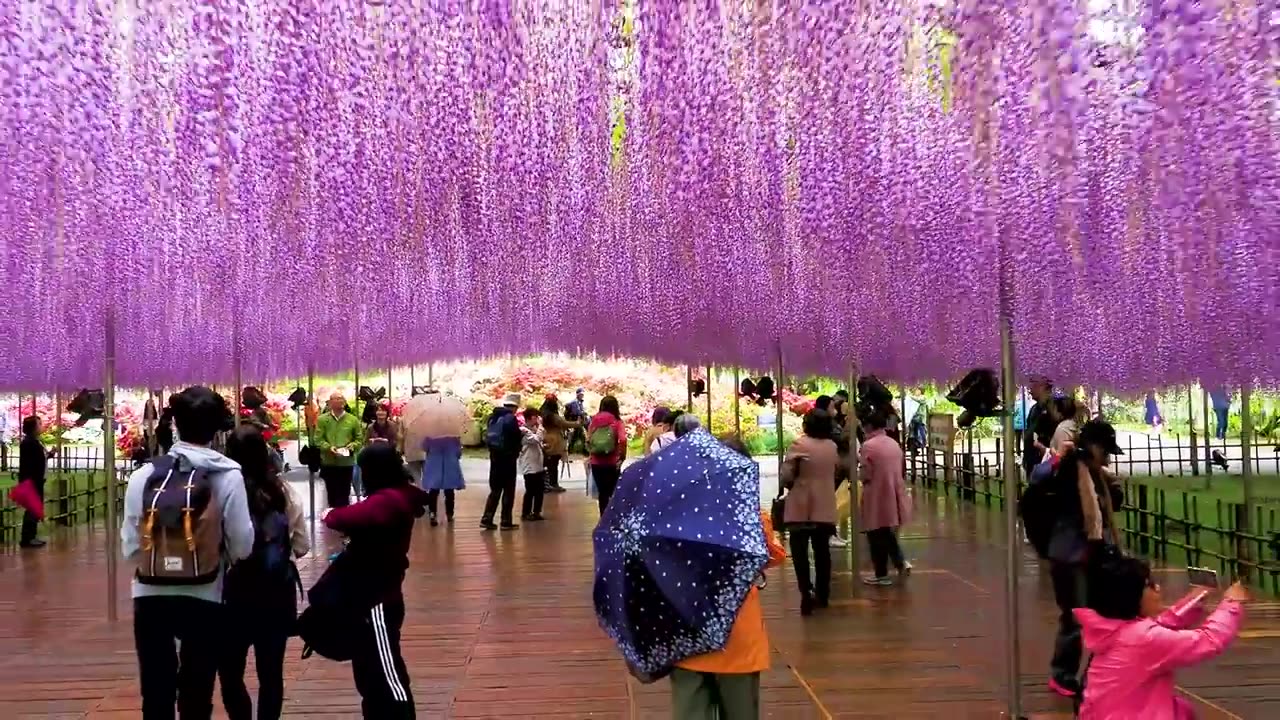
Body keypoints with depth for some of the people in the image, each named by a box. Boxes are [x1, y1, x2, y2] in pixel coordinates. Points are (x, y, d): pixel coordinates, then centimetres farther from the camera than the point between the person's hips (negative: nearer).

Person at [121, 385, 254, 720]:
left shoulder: (144, 475, -2)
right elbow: (242, 546, -9)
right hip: (204, 599, -2)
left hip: (150, 598, 2)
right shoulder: (227, 476, -8)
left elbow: (129, 547, -3)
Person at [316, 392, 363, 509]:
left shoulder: (353, 420, 3)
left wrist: (351, 446, -13)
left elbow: (360, 439, 6)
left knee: (345, 494, 5)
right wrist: (328, 447, -20)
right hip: (329, 462, 0)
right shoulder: (322, 419, 0)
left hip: (347, 463, 0)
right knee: (331, 493, 8)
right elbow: (318, 439, -4)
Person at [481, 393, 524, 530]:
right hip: (507, 457, -7)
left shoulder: (492, 417, 9)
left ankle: (486, 519, 8)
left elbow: (488, 436, 12)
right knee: (508, 490, 2)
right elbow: (517, 438, -14)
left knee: (495, 489, 14)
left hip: (494, 456, 7)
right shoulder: (511, 418, -14)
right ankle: (506, 521, 5)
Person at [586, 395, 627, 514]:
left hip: (596, 462, 3)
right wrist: (622, 456, -9)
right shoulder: (616, 421, -6)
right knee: (614, 492, 10)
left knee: (602, 492, 13)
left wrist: (592, 453, 13)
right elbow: (622, 440, -19)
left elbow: (588, 440, 3)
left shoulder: (594, 420, 2)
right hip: (612, 462, -3)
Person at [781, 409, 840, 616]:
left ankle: (806, 592, -15)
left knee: (800, 551, 0)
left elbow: (786, 477, -15)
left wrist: (792, 485, 3)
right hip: (825, 507, 4)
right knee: (822, 550, 14)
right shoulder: (832, 446, 4)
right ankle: (822, 593, 21)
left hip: (801, 506, -4)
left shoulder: (799, 444, -11)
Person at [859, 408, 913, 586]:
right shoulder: (894, 444, 6)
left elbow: (866, 475, -16)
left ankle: (881, 574, 11)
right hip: (894, 494, 7)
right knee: (888, 532, 22)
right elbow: (899, 469, 13)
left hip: (877, 496, -7)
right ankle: (901, 562, 9)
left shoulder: (868, 446, -15)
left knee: (876, 536, 5)